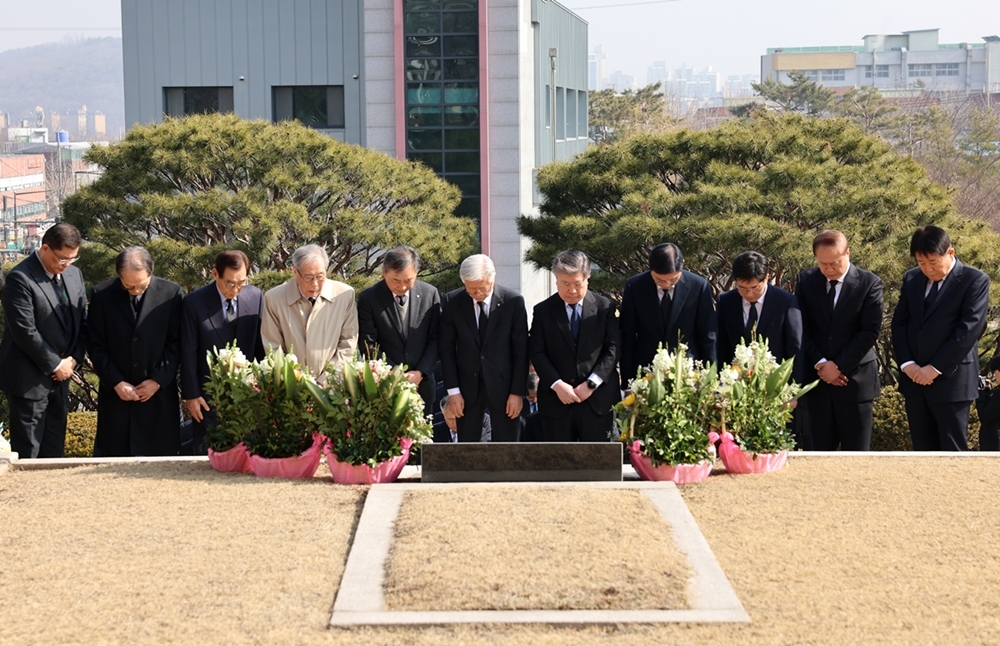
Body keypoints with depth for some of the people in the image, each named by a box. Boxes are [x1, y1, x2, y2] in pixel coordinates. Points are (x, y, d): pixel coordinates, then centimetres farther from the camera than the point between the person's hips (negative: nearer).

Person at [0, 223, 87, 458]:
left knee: (54, 450, 10)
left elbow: (82, 322, 12)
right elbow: (24, 330, -19)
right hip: (29, 378, -7)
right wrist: (55, 365, -13)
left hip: (59, 376, 7)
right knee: (27, 452, -1)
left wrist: (73, 359, -3)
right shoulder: (20, 278, -15)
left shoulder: (74, 275, 8)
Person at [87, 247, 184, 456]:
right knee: (112, 455, 4)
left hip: (159, 394, 0)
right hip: (116, 394, 0)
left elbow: (176, 343, 0)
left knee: (159, 455, 3)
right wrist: (116, 382, -8)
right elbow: (95, 346, 0)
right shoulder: (101, 294, -3)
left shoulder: (171, 293, -3)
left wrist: (158, 380, -8)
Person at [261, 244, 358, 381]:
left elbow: (347, 346, 5)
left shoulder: (345, 295, -1)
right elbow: (273, 350, 4)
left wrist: (326, 382, -2)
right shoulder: (273, 298, -2)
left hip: (330, 385, 0)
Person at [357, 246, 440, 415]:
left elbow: (435, 339, 3)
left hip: (422, 383, 2)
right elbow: (369, 347, -7)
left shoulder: (430, 294, 0)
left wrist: (420, 372, -8)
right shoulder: (368, 298, -7)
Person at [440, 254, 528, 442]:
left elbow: (521, 350, -5)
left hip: (503, 385, -1)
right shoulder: (452, 302, -4)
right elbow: (447, 348, 1)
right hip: (467, 386, 1)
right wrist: (453, 390, -4)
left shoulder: (513, 301, -9)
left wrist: (517, 392, -7)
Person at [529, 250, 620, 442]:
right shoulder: (543, 310, 4)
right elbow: (536, 352, 0)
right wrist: (557, 384, -13)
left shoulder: (605, 307, 3)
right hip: (556, 400, 1)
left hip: (597, 399, 0)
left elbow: (613, 349, -2)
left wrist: (591, 384, -11)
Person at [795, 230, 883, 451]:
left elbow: (870, 331, -8)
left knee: (856, 453, 3)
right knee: (818, 452, 4)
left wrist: (839, 366, -11)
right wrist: (821, 364, -8)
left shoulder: (869, 283, -3)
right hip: (814, 377, 2)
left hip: (855, 379, -2)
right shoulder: (805, 281, 5)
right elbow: (801, 329, 3)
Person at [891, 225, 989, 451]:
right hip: (915, 379, 6)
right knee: (922, 447, 10)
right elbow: (899, 323, 10)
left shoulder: (975, 281, -7)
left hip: (951, 380, -5)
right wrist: (906, 363, -6)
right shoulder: (911, 279, 10)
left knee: (952, 449, 0)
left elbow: (968, 330, -14)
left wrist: (936, 368, -15)